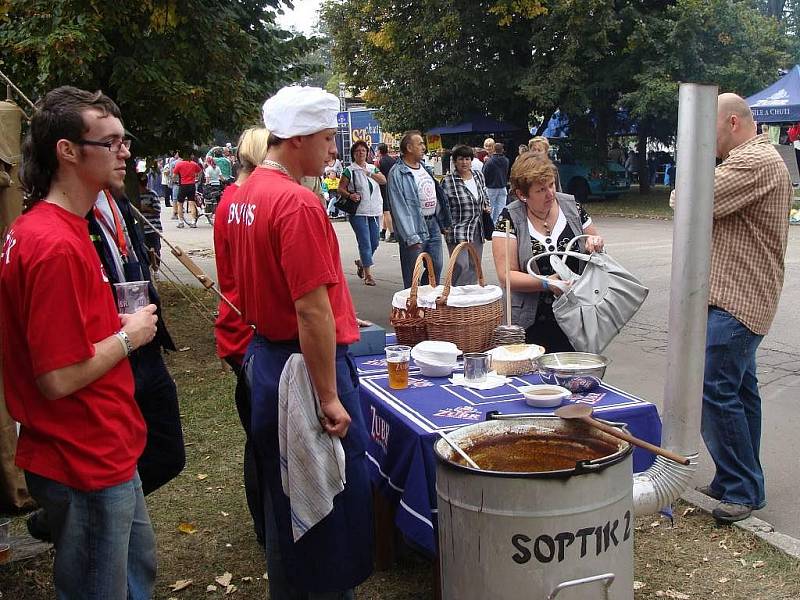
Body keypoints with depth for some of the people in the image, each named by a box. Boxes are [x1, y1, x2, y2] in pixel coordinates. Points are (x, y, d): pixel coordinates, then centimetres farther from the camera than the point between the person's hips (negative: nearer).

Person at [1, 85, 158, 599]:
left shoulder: (59, 228, 7)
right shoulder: (56, 246, -26)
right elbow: (59, 378, -27)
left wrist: (117, 326, 4)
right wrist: (129, 336, -13)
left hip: (105, 452, 10)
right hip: (85, 464, -10)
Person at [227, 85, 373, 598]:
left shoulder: (248, 193, 8)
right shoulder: (299, 204, -21)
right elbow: (312, 311, -24)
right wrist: (329, 398, -20)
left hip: (265, 356, 10)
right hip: (306, 364, -10)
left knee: (286, 494, 22)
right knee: (332, 500, 4)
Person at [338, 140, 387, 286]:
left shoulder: (373, 168, 14)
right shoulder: (349, 170, -1)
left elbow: (383, 180, -1)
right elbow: (341, 189, -4)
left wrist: (370, 173, -13)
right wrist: (350, 195, -22)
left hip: (374, 211, 5)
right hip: (358, 212, -5)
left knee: (374, 243, 10)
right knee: (365, 242, -10)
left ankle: (361, 262, 35)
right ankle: (368, 274, -5)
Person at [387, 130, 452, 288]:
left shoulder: (425, 168, 13)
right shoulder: (397, 173, -13)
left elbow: (437, 195, 21)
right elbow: (399, 208, -17)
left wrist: (443, 221, 15)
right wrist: (411, 237, -22)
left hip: (433, 224, 8)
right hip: (415, 228, -8)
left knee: (436, 267, 13)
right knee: (412, 276, -1)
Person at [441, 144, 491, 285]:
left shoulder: (479, 175, 8)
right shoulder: (447, 182, -9)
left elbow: (485, 195, 24)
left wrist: (487, 207, 6)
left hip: (477, 231, 6)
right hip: (458, 231, -6)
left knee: (474, 266, 12)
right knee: (461, 266, -13)